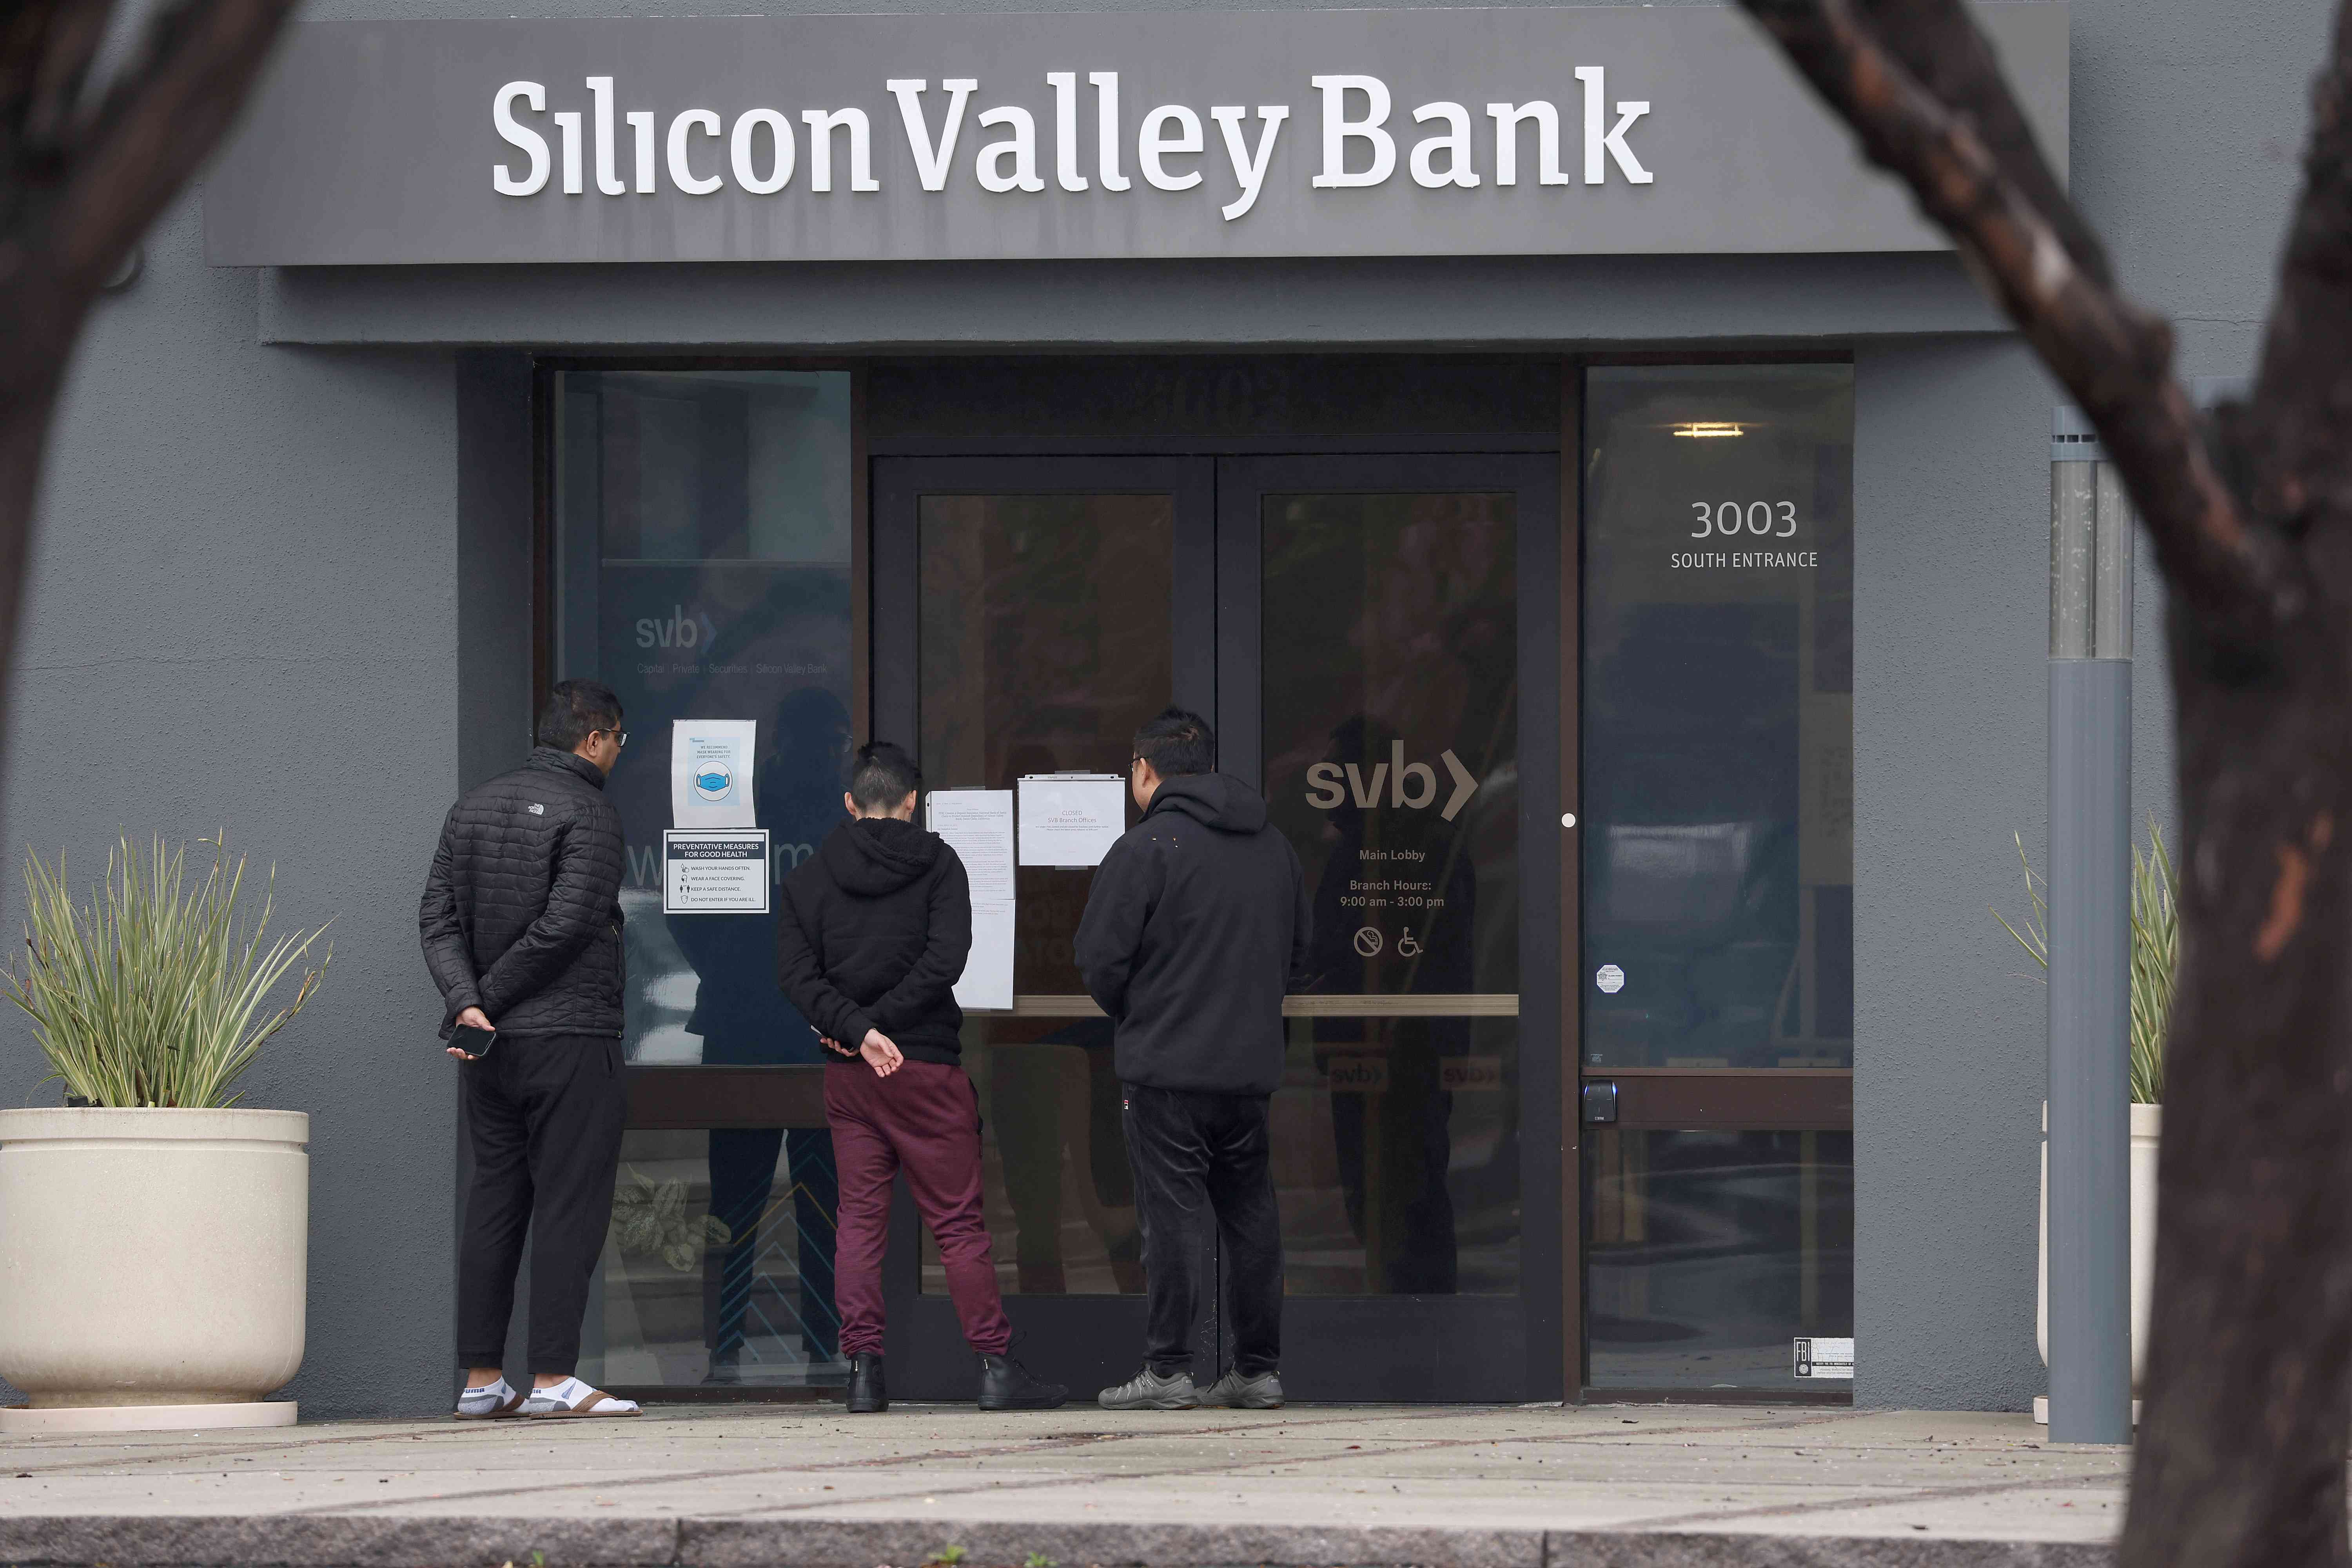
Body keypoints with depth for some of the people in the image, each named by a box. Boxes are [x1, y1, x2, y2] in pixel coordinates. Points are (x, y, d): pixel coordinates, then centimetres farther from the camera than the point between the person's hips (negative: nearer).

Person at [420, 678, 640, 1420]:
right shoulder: (589, 814, -8)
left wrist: (465, 1002, -8)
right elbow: (566, 923, -17)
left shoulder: (473, 808, 13)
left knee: (493, 1206, 10)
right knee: (569, 1206, -5)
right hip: (571, 1036, -7)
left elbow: (438, 917, 4)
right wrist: (490, 996, -9)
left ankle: (481, 1380, 9)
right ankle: (553, 1379, -10)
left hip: (488, 1049, 7)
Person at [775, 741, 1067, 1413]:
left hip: (848, 1074, 3)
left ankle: (863, 1366, 0)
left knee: (859, 1218, 6)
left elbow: (796, 973, -4)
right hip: (927, 1066, -3)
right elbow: (945, 959, -11)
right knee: (958, 1220, 0)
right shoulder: (936, 863, -1)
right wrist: (872, 1026, -8)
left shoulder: (809, 877, 7)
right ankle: (996, 1366, -1)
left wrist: (856, 1029, -12)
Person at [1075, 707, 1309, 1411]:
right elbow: (1298, 949, 19)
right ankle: (1259, 1368, 13)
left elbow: (1101, 958, -10)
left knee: (1171, 1214, -3)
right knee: (1250, 1214, 11)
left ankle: (1168, 1369, -4)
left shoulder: (1145, 847, -10)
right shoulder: (1274, 846, 12)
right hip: (1253, 1064, 6)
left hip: (1167, 1064, -6)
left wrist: (1131, 1015, 9)